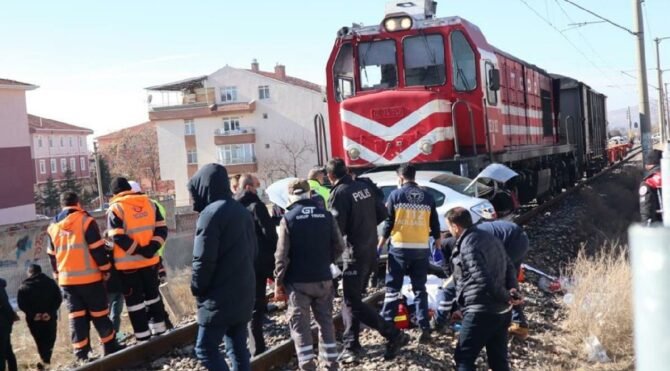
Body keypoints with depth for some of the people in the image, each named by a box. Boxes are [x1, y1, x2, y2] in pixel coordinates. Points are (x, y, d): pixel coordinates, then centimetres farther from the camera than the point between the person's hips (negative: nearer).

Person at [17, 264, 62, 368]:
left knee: (40, 341, 8)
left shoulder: (24, 286, 0)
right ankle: (46, 361, -3)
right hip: (50, 317, 1)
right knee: (49, 340, 9)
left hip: (34, 320, -1)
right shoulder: (51, 283, 3)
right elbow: (58, 299, -4)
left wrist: (32, 314, -10)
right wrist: (50, 312, -10)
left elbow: (21, 304, -8)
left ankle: (45, 361, 4)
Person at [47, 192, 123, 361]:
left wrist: (58, 276, 25)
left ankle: (81, 354, 1)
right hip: (89, 277, -4)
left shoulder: (53, 227, 9)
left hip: (67, 280, 4)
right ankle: (111, 348, 13)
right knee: (99, 314, 6)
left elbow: (52, 256, 15)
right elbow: (97, 250, -11)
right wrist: (106, 269, -1)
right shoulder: (85, 221, -8)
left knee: (77, 317, 5)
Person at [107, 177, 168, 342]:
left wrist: (138, 250, -14)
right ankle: (159, 331, 24)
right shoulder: (149, 203, 7)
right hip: (150, 261, 5)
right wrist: (152, 247, -9)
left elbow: (118, 238, -18)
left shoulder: (116, 208, -9)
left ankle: (144, 338, 6)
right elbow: (162, 229, 1)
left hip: (128, 264, -5)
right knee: (153, 296, 19)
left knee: (135, 301, 4)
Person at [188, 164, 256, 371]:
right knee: (238, 348, 12)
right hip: (244, 293, 8)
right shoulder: (242, 211, 12)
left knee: (205, 348, -2)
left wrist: (197, 289, -4)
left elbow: (203, 260, -18)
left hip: (220, 297, -8)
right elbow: (251, 251, 17)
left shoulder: (211, 213, -15)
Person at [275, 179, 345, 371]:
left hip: (298, 281, -3)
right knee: (326, 322, 14)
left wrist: (279, 280, -1)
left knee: (300, 325, 4)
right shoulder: (325, 215, 0)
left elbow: (282, 255, -11)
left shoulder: (289, 218, -9)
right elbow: (339, 246, 2)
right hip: (323, 279, 3)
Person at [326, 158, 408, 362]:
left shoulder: (339, 193, -15)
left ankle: (394, 335, -5)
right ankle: (351, 344, 16)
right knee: (352, 297, 15)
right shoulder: (365, 187, 7)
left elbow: (336, 227, -19)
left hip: (355, 254, -8)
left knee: (353, 301, -3)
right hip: (371, 251, 8)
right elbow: (382, 213, 11)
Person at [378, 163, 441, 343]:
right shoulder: (427, 197, 6)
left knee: (393, 288, 7)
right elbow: (435, 225, 9)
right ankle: (425, 328, 2)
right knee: (420, 289, 9)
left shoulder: (395, 195, -3)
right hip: (421, 249, 3)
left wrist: (379, 246, 7)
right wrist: (438, 247, 20)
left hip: (399, 248, -2)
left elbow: (388, 223, -2)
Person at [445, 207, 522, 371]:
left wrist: (506, 297, -11)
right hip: (502, 311, 9)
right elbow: (509, 267, 13)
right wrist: (513, 290, -1)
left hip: (481, 312, -9)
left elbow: (484, 279, -23)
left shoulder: (468, 246, -17)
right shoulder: (490, 237, 13)